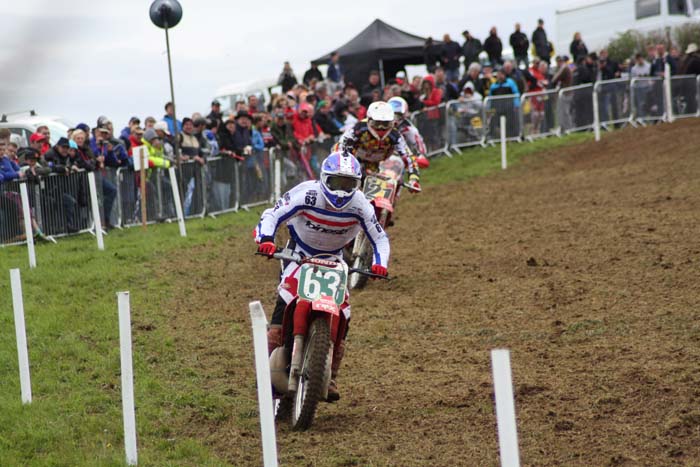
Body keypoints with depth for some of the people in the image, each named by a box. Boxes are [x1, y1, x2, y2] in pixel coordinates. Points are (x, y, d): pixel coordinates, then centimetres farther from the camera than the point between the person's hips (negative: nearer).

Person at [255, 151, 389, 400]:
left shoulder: (360, 205, -18)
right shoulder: (306, 194, -26)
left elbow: (379, 237, -7)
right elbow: (272, 215, -23)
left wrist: (379, 263, -26)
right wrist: (266, 240, -43)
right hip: (300, 253, -3)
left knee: (341, 317, -9)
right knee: (284, 306, -24)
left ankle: (330, 378, 4)